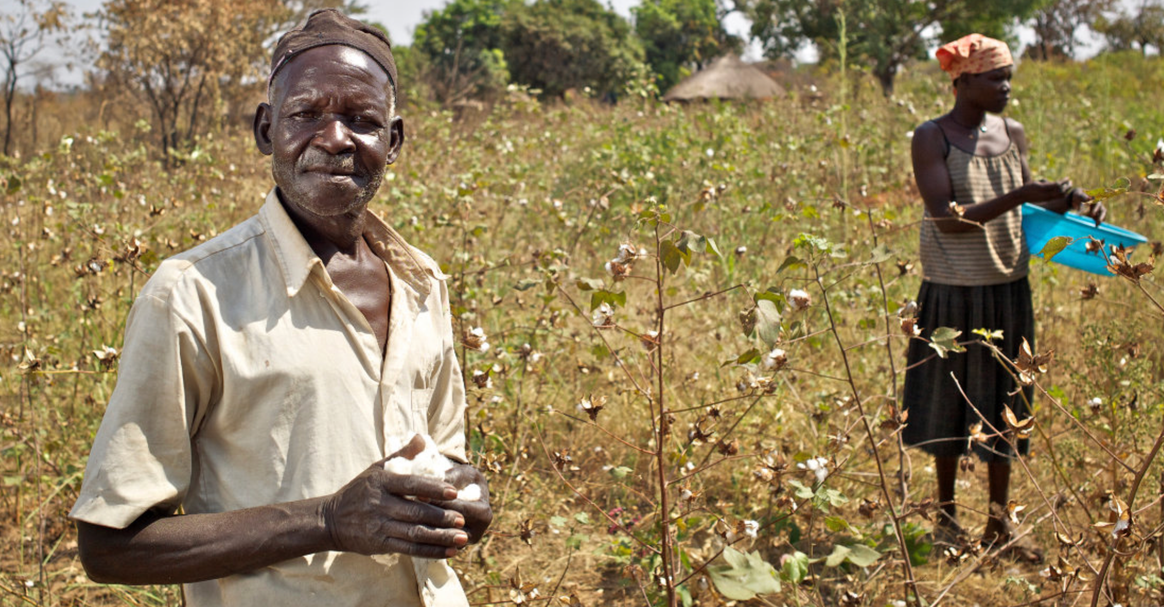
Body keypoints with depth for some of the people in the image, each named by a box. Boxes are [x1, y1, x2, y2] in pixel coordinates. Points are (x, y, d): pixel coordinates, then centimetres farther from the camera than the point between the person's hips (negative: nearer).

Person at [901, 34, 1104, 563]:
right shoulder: (932, 138, -10)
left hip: (1008, 290, 5)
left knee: (1004, 403, 9)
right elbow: (948, 220, -19)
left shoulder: (1013, 134, 6)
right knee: (949, 403, 8)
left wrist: (1066, 200, -2)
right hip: (952, 294, -4)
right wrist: (1017, 197, -26)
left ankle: (999, 524, 20)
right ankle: (947, 515, 26)